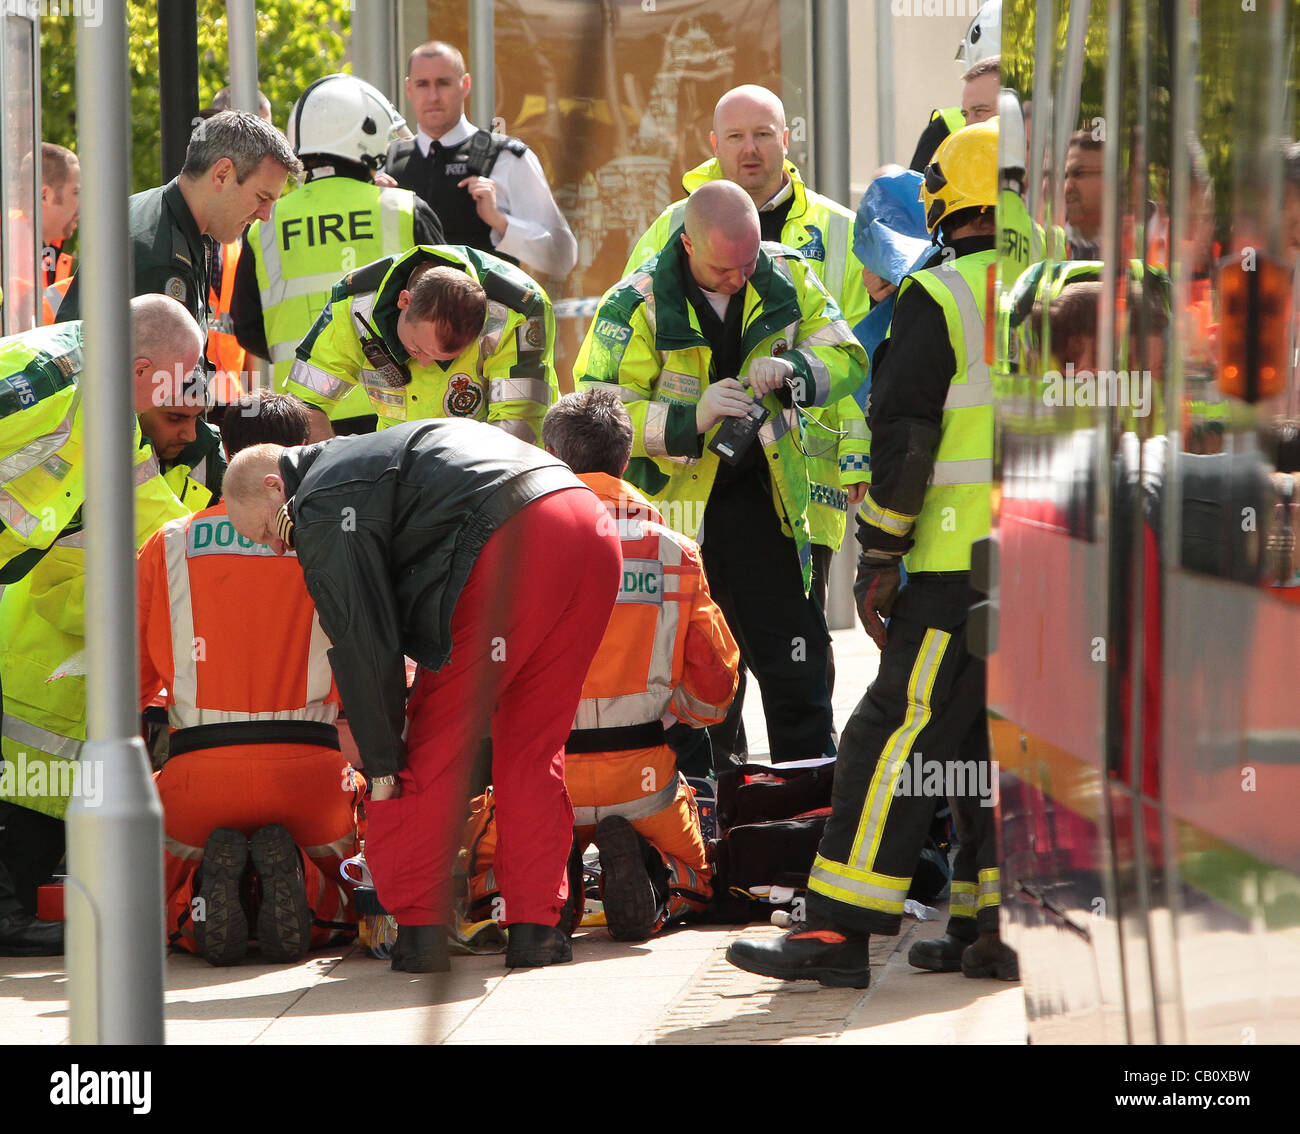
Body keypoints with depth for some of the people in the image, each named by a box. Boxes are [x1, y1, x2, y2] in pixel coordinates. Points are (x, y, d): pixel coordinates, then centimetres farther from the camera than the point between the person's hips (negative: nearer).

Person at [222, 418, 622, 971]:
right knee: (533, 745, 16)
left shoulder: (324, 509, 6)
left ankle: (419, 925, 6)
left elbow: (363, 643, 0)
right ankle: (536, 925, 13)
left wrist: (381, 761, 7)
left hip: (513, 546, -9)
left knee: (439, 740, 4)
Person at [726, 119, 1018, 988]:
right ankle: (992, 929, 12)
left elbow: (903, 437, -8)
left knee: (898, 737, -6)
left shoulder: (939, 299, -4)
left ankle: (840, 932, -9)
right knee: (997, 743, 13)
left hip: (965, 560, -6)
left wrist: (878, 561, -3)